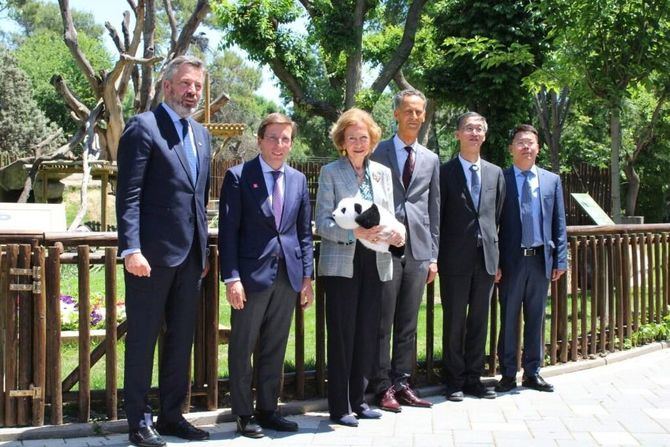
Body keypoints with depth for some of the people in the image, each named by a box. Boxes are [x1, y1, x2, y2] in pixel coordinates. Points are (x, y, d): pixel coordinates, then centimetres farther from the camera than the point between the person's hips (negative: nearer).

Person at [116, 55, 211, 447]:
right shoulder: (143, 127, -6)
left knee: (182, 338, 12)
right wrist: (131, 249, -20)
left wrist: (204, 249, 16)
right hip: (153, 252, -7)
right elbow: (128, 194, -12)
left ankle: (172, 415, 23)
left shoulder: (200, 134, 17)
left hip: (190, 254, 7)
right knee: (143, 338, 2)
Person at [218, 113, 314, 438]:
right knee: (242, 348, 4)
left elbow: (304, 231, 13)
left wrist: (307, 276, 7)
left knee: (275, 349, 12)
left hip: (288, 275, 5)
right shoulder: (238, 177, -4)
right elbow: (228, 231, -8)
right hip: (252, 274, -4)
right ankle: (244, 414, 15)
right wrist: (231, 278, -14)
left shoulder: (298, 179, 11)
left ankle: (267, 409, 23)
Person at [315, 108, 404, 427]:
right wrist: (356, 233, -22)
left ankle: (358, 400, 21)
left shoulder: (383, 172, 12)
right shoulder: (331, 172, -1)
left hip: (374, 263, 4)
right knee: (342, 335, -1)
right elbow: (322, 223, -7)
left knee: (367, 334, 8)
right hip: (341, 263, -4)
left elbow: (390, 216, 14)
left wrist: (396, 233, -8)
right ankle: (339, 407, 8)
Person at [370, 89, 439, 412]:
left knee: (408, 324, 9)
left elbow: (434, 210, 14)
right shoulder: (378, 153, 2)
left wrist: (433, 256, 10)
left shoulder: (431, 160, 15)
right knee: (383, 323, -1)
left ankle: (402, 384, 16)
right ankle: (383, 387, 6)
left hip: (418, 251, 4)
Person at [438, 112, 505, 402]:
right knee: (454, 321, 3)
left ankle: (473, 378, 19)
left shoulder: (495, 173, 12)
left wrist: (497, 256, 7)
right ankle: (455, 381, 13)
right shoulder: (445, 173, -1)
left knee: (479, 320, 9)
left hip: (486, 257, 4)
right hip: (455, 258, -4)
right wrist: (435, 257, -5)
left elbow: (498, 216, 13)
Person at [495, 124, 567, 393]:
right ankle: (508, 374, 12)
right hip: (511, 260, -3)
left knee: (536, 318, 10)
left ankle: (532, 372, 19)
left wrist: (560, 259, 3)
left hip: (541, 259, 3)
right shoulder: (500, 179, 0)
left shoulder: (552, 180, 10)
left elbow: (559, 223, 10)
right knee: (509, 318, 4)